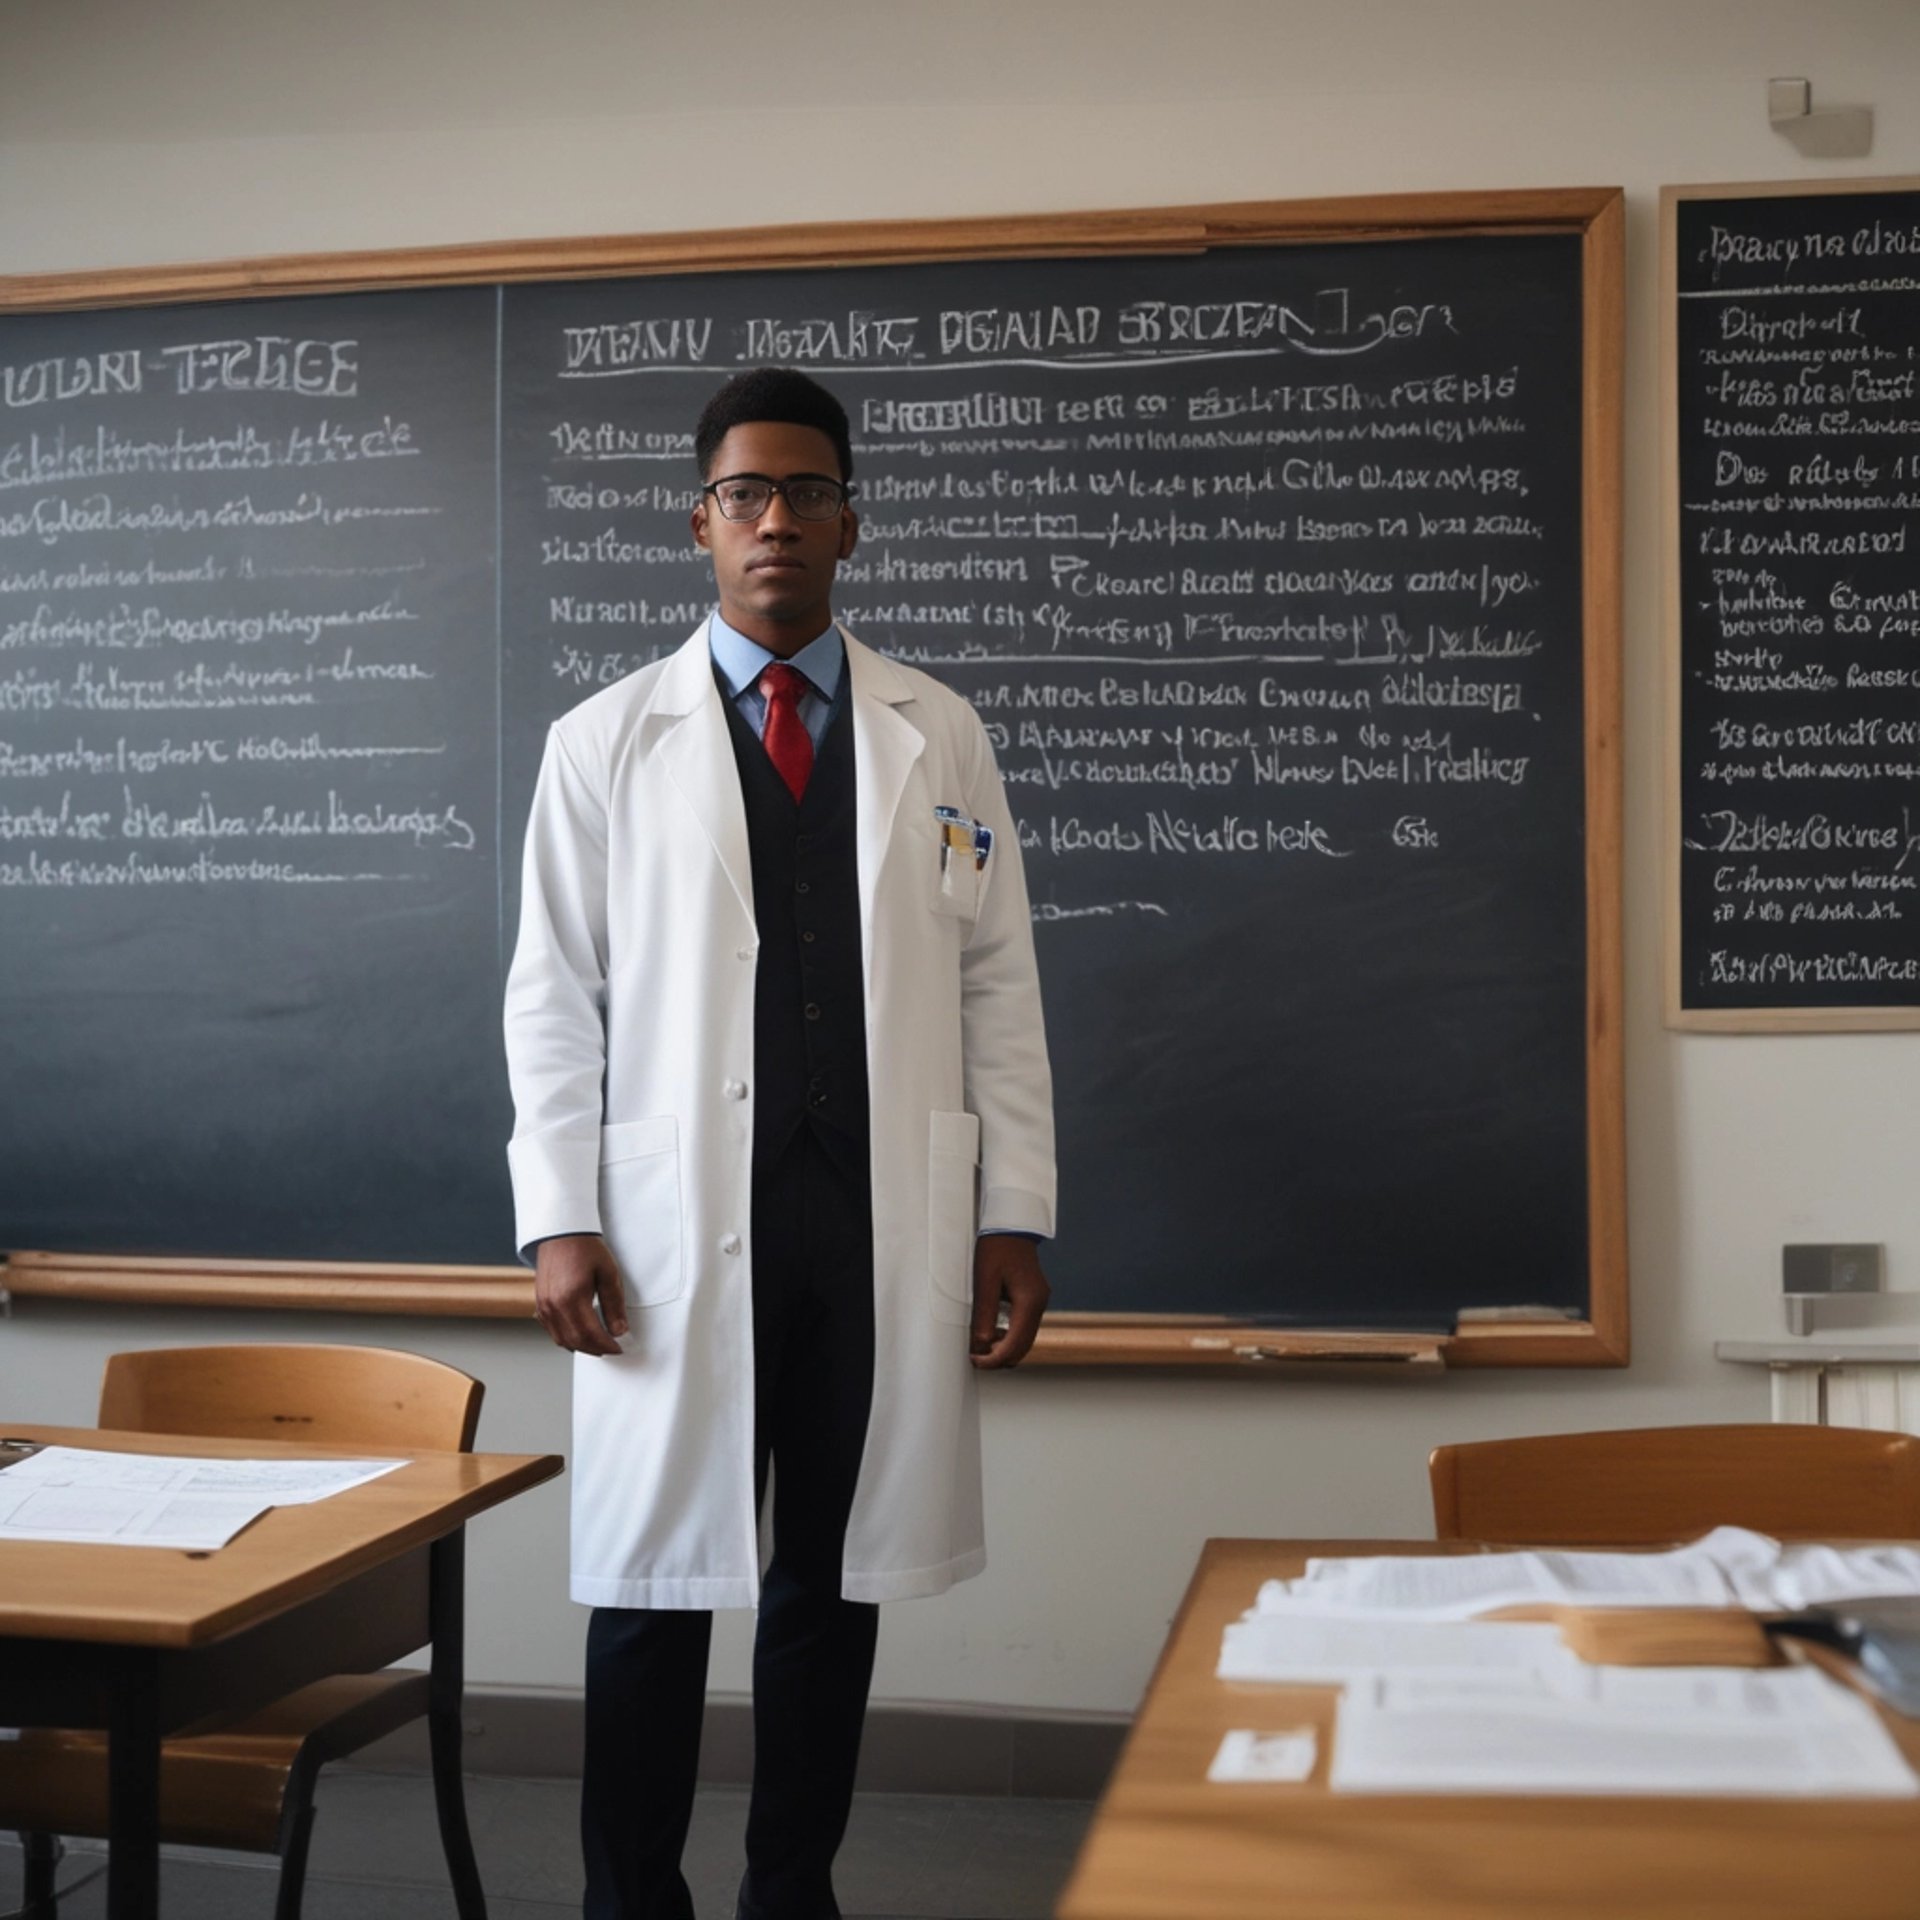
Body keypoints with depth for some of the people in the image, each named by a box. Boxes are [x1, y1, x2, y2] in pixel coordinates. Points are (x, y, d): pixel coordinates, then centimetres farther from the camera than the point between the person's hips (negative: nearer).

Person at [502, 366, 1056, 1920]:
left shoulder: (940, 737, 9)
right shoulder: (605, 743, 6)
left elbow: (997, 987, 7)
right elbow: (553, 997, 3)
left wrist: (1017, 1216, 1)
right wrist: (560, 1219, -5)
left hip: (887, 1221, 2)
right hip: (679, 1224, -1)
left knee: (834, 1582, 10)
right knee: (656, 1580, 5)